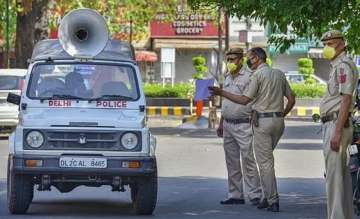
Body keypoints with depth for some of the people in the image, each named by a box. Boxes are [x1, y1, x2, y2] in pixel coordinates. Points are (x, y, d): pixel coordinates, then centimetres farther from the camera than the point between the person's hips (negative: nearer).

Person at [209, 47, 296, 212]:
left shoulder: (258, 75, -8)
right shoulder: (279, 74, 12)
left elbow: (244, 100, -11)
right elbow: (291, 100, 12)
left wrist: (221, 93, -7)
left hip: (262, 120, -6)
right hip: (279, 121, 7)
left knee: (265, 161, -2)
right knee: (266, 159, 15)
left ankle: (272, 201, -4)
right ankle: (268, 197, 11)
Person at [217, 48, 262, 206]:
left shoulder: (249, 77, -8)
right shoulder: (228, 78, 16)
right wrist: (221, 123, 20)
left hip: (243, 125, -8)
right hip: (228, 125, 8)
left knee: (248, 161, -9)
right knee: (232, 162, 9)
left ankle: (255, 195, -6)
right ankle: (235, 195, 14)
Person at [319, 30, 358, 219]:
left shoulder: (343, 65, -13)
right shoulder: (337, 65, 19)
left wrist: (337, 132, -25)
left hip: (336, 124, -11)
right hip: (334, 124, 11)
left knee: (334, 175, -11)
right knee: (342, 173, 13)